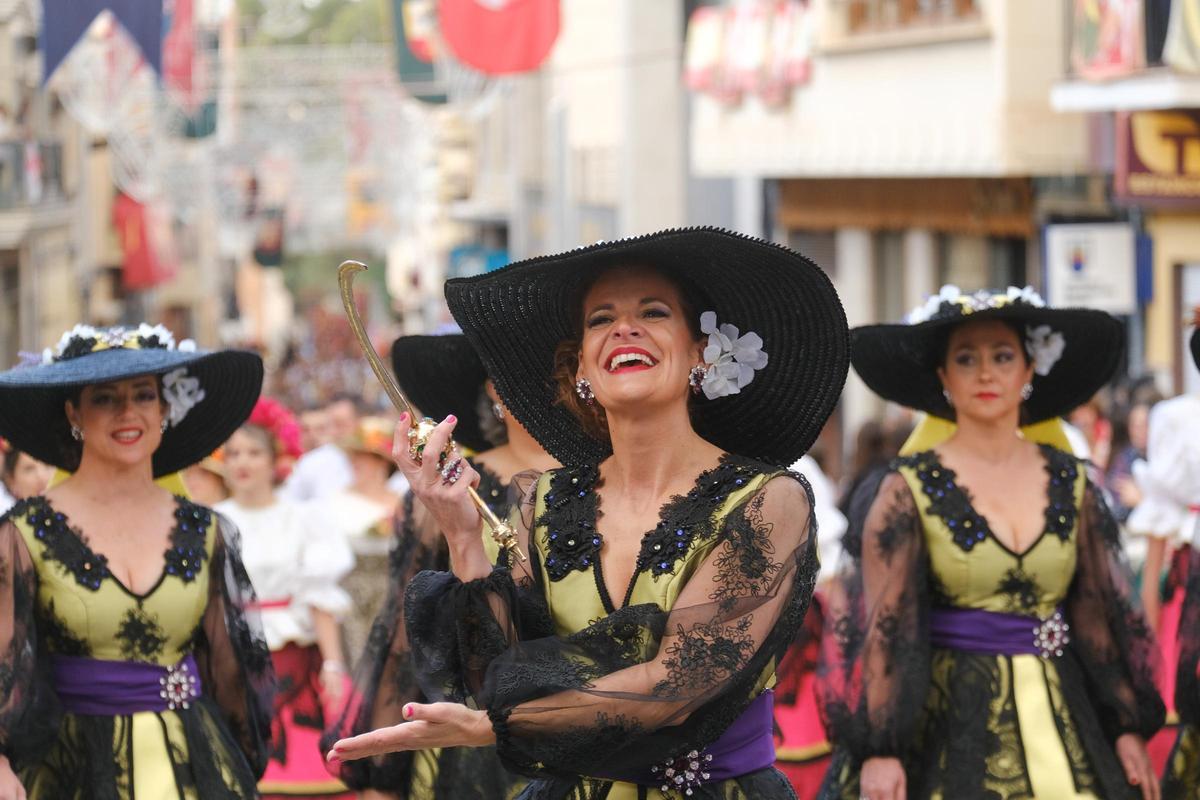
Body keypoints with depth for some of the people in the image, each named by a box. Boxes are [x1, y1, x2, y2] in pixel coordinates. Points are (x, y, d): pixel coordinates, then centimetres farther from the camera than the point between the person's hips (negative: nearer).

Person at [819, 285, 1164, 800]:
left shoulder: (1070, 484, 7)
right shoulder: (907, 490, -4)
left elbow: (1104, 612, 9)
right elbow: (884, 623, -8)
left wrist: (1129, 728, 5)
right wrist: (878, 751, -15)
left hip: (1061, 720, 3)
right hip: (949, 722, -3)